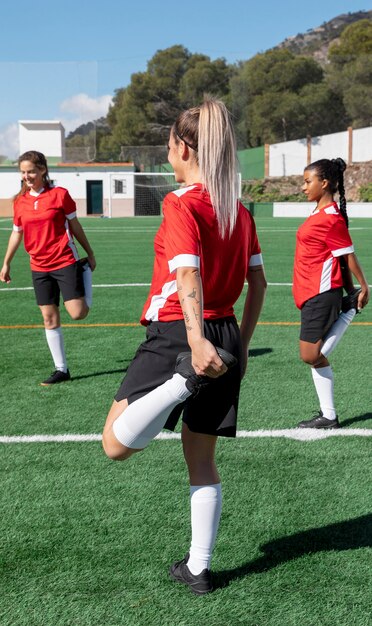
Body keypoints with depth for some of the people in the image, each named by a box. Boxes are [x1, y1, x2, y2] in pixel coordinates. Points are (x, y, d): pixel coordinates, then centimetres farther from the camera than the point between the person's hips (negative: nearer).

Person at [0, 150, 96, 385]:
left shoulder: (60, 194, -7)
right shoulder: (20, 201, 4)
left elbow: (75, 226, 1)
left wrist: (90, 254, 7)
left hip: (65, 262, -4)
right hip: (39, 267, 4)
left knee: (78, 313, -10)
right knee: (50, 318, 4)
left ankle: (85, 270, 21)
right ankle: (61, 369, 13)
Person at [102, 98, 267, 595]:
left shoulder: (181, 204, -9)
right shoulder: (240, 211, 11)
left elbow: (188, 273, -24)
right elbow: (258, 283, 14)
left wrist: (196, 338, -35)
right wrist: (240, 345, 20)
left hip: (175, 334, -7)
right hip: (226, 338, 7)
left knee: (117, 444, -4)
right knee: (202, 461, 16)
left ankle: (187, 378, -24)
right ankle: (199, 568, 23)